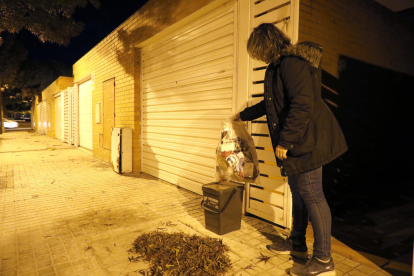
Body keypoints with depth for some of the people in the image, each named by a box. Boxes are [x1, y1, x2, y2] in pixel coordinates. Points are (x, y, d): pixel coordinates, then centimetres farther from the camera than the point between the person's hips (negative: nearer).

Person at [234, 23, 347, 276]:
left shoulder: (292, 63, -15)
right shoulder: (279, 66, 18)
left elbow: (303, 105, -25)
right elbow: (271, 104, 30)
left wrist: (284, 142, -21)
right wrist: (244, 115, 39)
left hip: (307, 140, -10)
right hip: (296, 142, 10)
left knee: (311, 195, -3)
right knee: (298, 193, 16)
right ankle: (297, 244, 32)